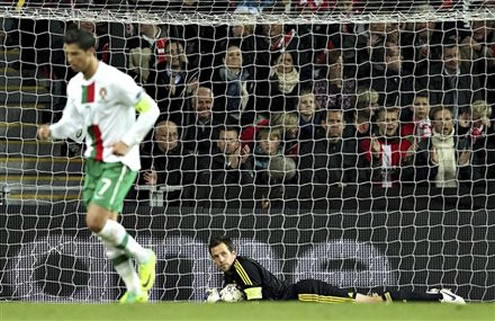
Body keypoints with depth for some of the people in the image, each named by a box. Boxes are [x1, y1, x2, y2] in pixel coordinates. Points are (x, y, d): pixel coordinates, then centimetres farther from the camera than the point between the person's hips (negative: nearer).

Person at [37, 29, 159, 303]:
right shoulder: (75, 85, 7)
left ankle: (143, 257, 4)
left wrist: (128, 141, -19)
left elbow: (150, 109, -14)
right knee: (106, 229, 7)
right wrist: (52, 131, -8)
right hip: (95, 160, 8)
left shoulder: (114, 80, -17)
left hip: (119, 161, -8)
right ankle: (135, 292, 17)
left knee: (95, 221, -20)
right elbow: (71, 123, 13)